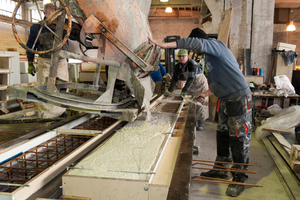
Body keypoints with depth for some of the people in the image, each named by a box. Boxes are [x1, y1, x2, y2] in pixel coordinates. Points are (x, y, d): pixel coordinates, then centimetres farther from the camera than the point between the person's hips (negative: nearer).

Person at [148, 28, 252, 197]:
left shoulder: (215, 44, -9)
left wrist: (164, 45, -30)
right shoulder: (211, 55, 20)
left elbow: (195, 43, -30)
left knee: (239, 139, -2)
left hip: (239, 98, -10)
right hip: (226, 100, 10)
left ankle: (239, 178, 10)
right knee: (222, 135, 15)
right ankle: (221, 170, 29)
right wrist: (206, 94, 23)